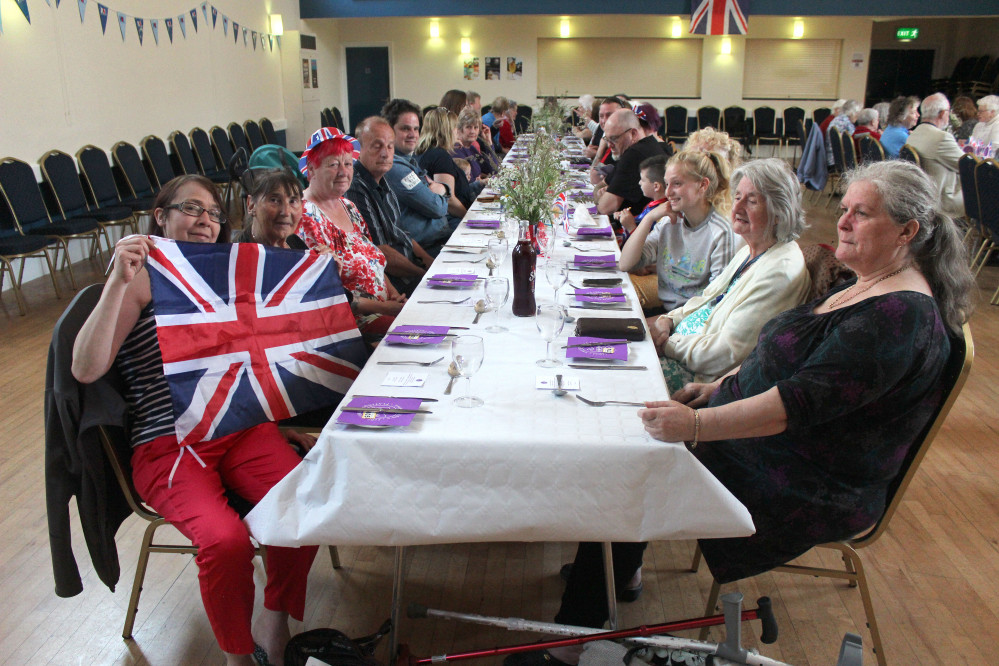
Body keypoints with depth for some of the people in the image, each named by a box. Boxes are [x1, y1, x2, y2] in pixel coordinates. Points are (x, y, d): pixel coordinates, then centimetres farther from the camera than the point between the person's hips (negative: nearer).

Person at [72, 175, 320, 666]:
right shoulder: (140, 281, 3)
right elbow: (86, 369, -11)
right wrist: (119, 281, -18)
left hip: (242, 426, 5)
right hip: (167, 445, -4)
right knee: (225, 540, -29)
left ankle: (273, 621, -1)